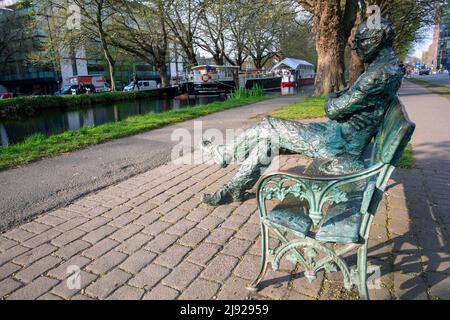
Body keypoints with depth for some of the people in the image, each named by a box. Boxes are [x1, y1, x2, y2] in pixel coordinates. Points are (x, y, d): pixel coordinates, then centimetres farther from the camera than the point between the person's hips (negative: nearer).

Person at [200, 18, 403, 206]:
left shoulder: (381, 71, -19)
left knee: (267, 128, -7)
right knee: (268, 138, 7)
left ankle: (225, 154, 16)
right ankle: (233, 190, 14)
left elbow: (334, 110, -17)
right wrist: (339, 97, 4)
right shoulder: (388, 67, 15)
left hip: (340, 147, -10)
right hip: (342, 136, 10)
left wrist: (331, 100, 4)